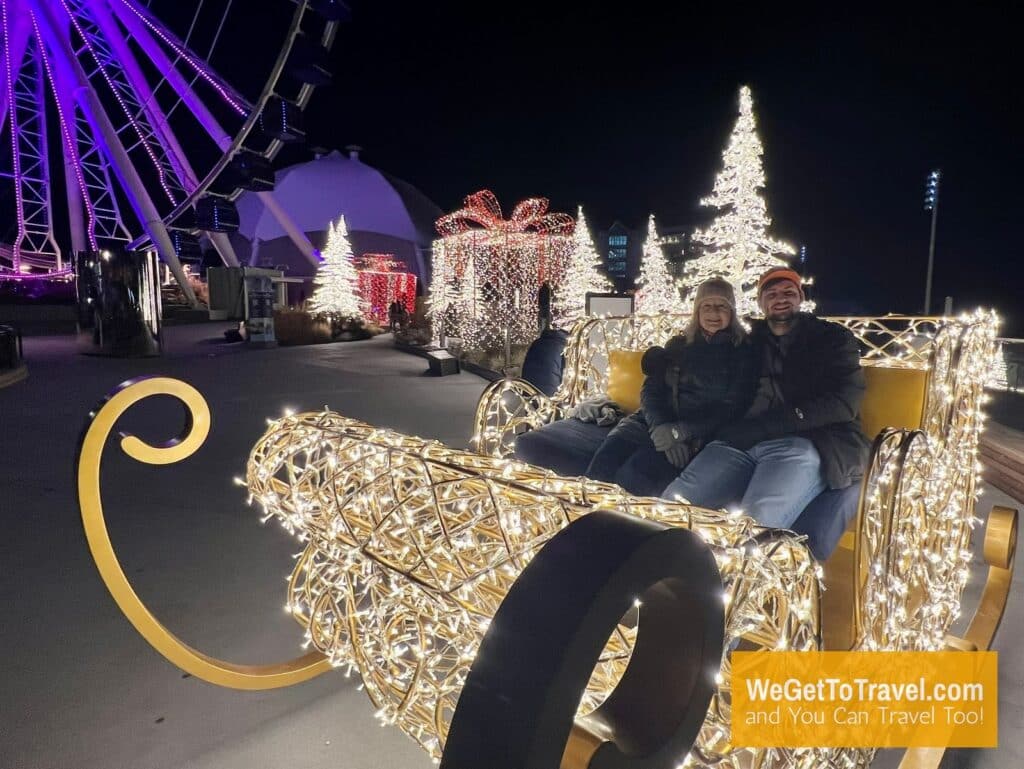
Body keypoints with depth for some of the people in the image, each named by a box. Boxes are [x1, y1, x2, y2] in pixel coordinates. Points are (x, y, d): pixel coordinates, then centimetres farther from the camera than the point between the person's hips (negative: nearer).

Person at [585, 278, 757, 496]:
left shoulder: (742, 352, 8)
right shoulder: (677, 345, 19)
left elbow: (732, 407, -2)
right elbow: (650, 391, 9)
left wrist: (680, 431, -16)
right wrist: (661, 427, -13)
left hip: (697, 432, -3)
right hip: (653, 421, 4)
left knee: (635, 473, -32)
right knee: (603, 463, -26)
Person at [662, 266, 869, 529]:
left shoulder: (833, 338, 13)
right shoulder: (751, 342, 23)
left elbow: (844, 403, -2)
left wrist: (762, 427, -10)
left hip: (807, 442, -3)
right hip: (741, 441, 4)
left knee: (757, 524, -34)